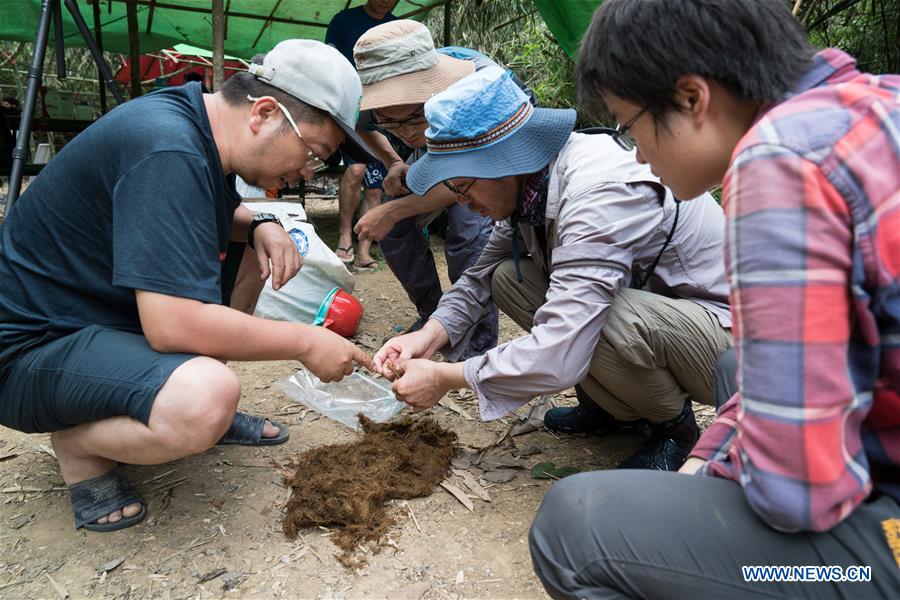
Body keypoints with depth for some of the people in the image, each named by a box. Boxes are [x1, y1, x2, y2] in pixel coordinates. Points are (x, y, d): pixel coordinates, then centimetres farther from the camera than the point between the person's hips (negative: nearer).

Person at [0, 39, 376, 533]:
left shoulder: (191, 119, 0)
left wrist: (259, 226, -5)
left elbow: (217, 215, 19)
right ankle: (75, 442, -3)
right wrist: (305, 343, -22)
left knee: (259, 247, 7)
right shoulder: (168, 153, -28)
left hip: (109, 308, 10)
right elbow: (173, 325, -34)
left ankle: (203, 405, 8)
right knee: (205, 401, -36)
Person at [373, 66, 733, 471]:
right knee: (508, 278, -5)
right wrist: (431, 334, -8)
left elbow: (557, 357, -37)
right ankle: (616, 407, 7)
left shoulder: (598, 194, -32)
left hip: (729, 334, -7)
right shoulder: (527, 181, -5)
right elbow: (482, 274, 9)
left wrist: (444, 378, -24)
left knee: (604, 321, -37)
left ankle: (674, 424, -3)